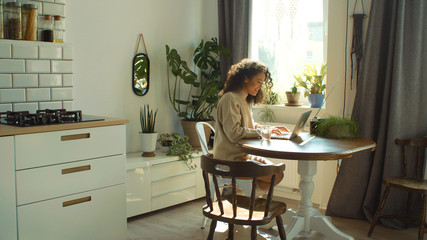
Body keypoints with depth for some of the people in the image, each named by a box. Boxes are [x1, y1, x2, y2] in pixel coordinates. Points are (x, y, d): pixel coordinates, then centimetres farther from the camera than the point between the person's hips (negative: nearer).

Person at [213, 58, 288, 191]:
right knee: (276, 176, -13)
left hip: (243, 154, 10)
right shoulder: (230, 98, -16)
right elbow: (234, 133, -24)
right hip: (231, 159, -10)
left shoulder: (246, 100, 15)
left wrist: (270, 129, 7)